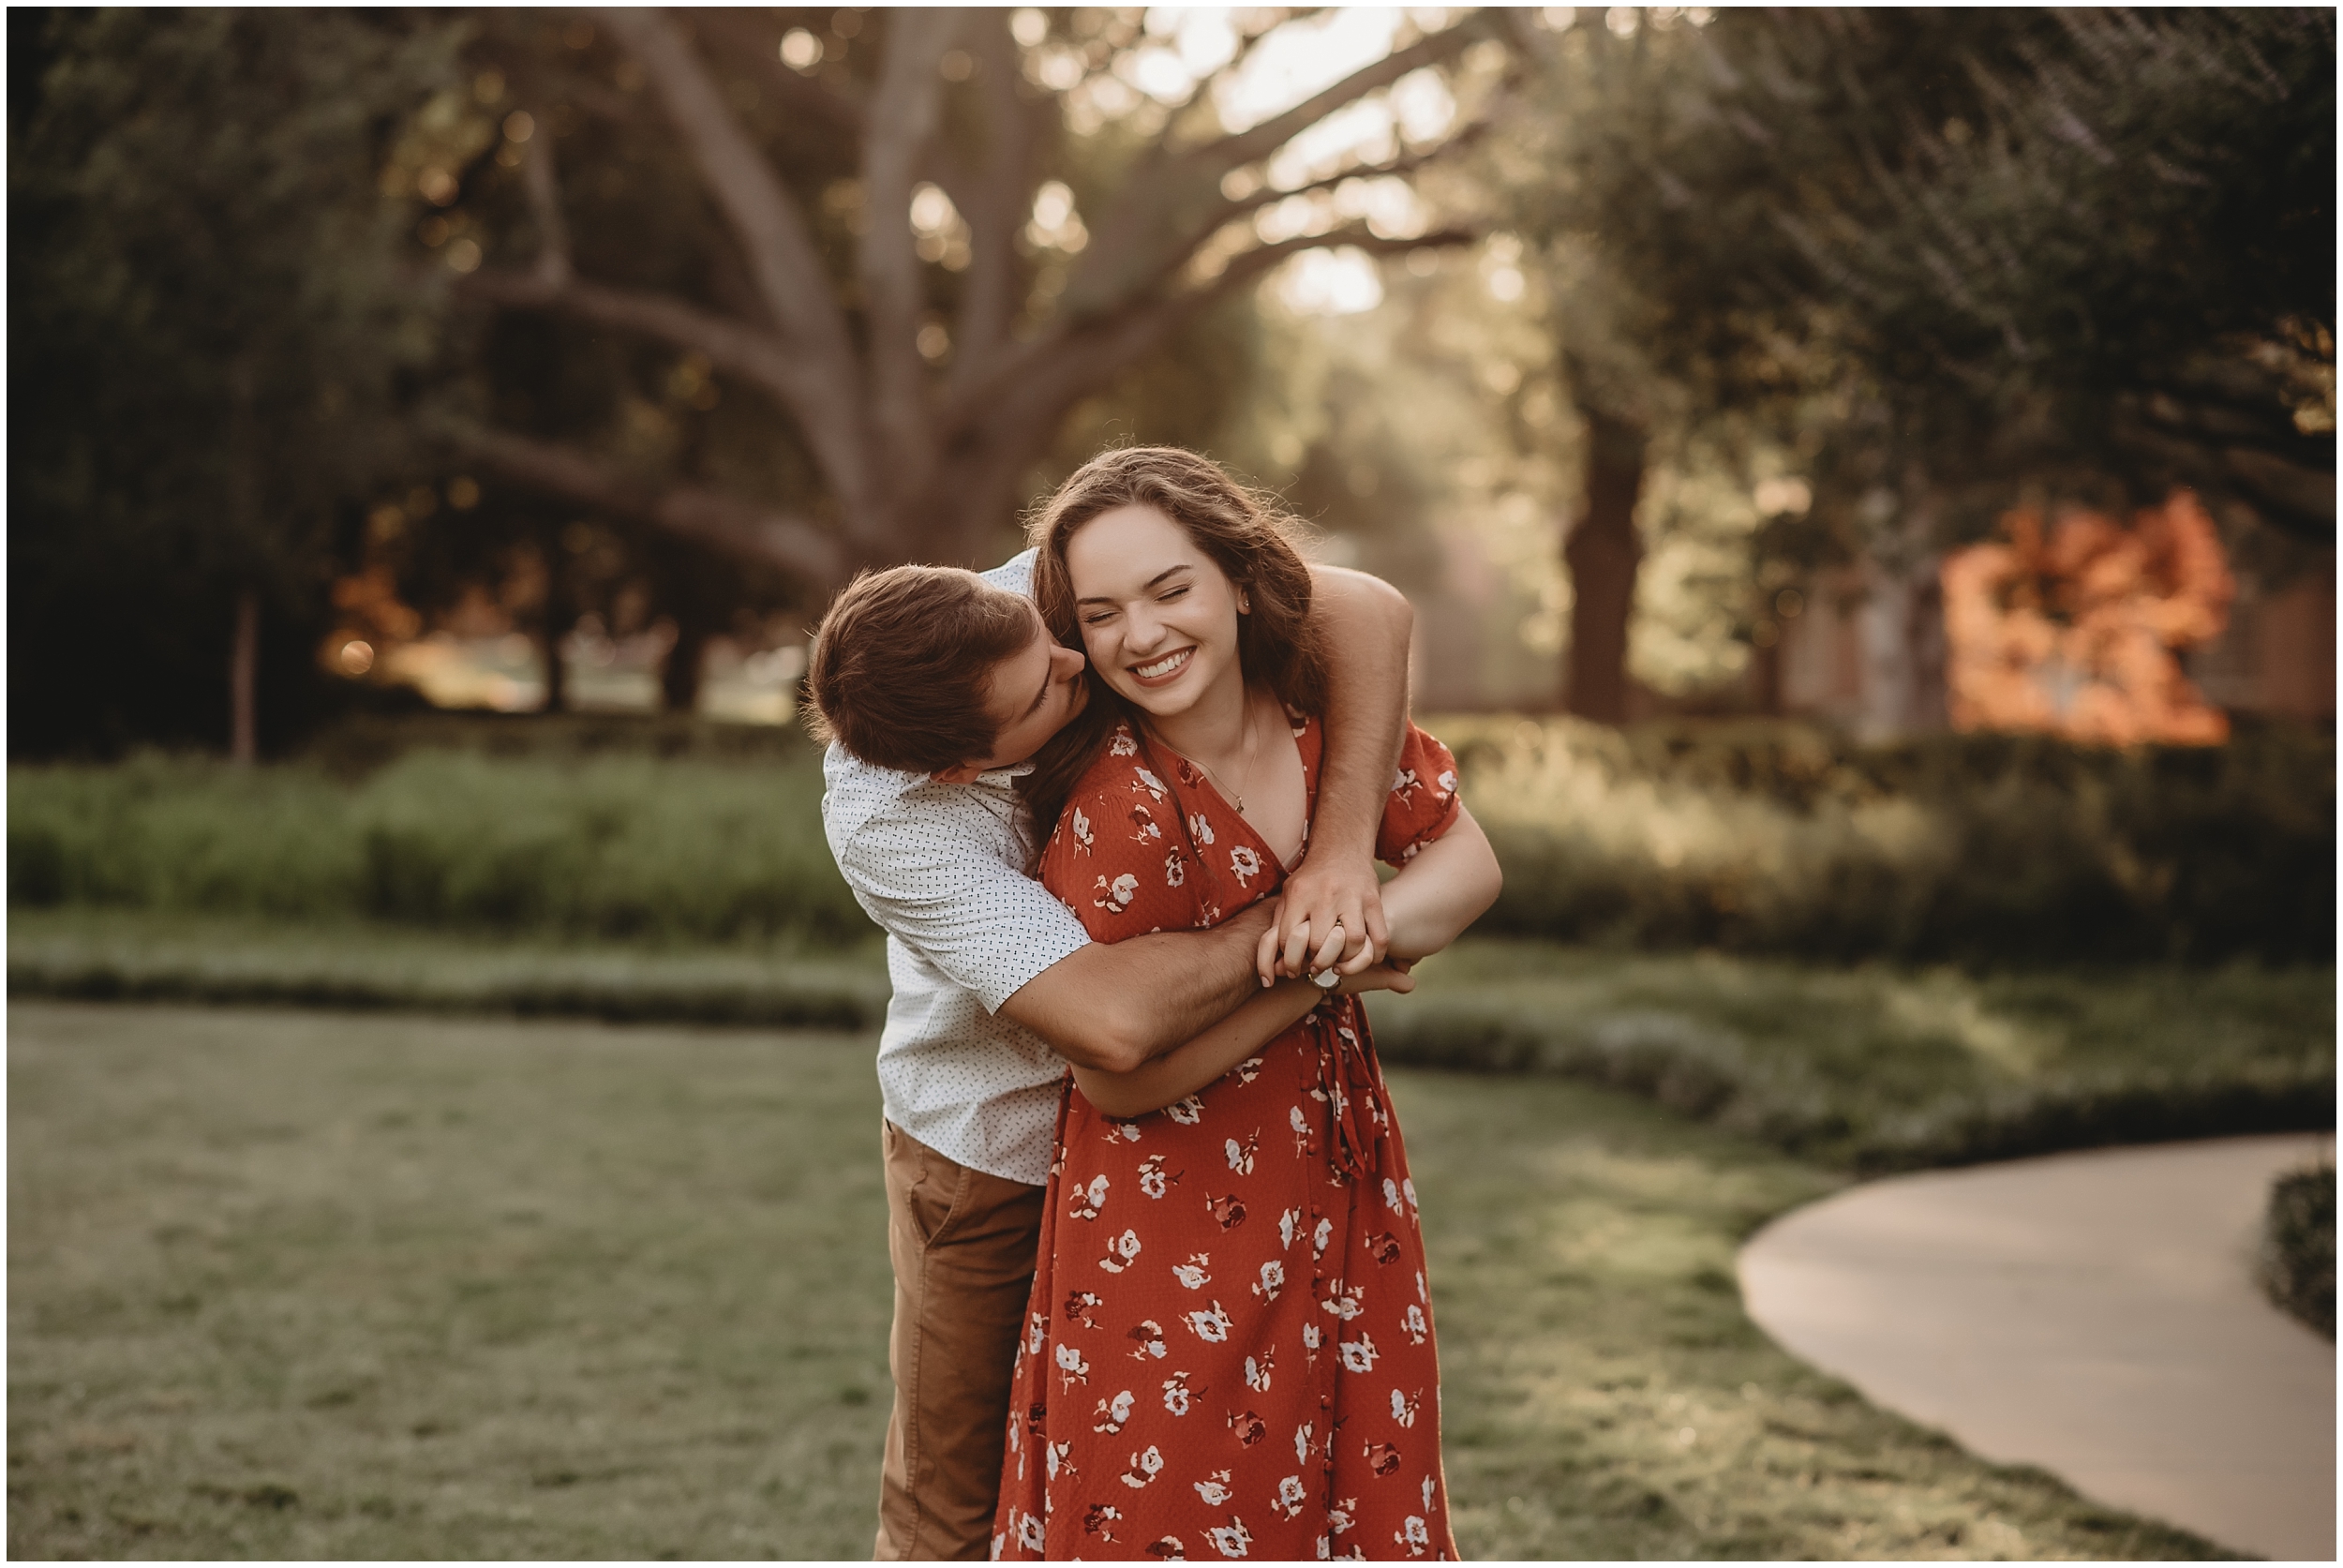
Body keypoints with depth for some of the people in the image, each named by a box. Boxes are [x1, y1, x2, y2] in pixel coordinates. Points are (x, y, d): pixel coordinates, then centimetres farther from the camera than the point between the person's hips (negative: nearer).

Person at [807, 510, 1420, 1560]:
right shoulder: (883, 825, -33)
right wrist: (1291, 926, -30)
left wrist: (1342, 851, -35)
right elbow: (1116, 1019, -41)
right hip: (989, 1157, -4)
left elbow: (1366, 611, -26)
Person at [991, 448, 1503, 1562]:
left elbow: (1467, 864, 4)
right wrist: (1315, 967, -19)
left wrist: (1362, 914, -17)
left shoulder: (1325, 710, -7)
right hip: (1171, 1221, -6)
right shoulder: (1118, 816, -24)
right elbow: (1118, 1079, -19)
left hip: (1335, 1180, 6)